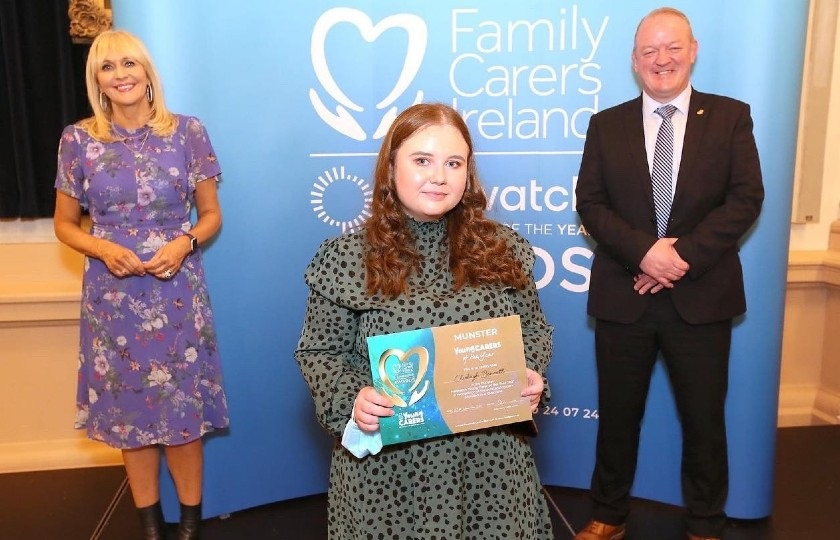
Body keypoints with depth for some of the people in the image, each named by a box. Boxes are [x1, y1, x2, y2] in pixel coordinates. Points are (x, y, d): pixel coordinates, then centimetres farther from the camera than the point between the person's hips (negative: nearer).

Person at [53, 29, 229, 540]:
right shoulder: (78, 139, 0)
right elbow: (65, 223, 8)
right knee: (129, 409, 10)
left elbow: (211, 214, 4)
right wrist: (104, 249, -12)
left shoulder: (188, 132, -2)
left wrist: (184, 244, -15)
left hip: (178, 291, -1)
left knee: (184, 407, 5)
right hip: (113, 295, 1)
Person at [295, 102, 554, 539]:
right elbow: (318, 351, -1)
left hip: (489, 458, 3)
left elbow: (534, 330, 9)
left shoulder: (502, 249, 1)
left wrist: (531, 377, -10)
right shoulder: (346, 258, -6)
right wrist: (350, 399, -18)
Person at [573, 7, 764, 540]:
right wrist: (643, 251, -16)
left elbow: (746, 198, -5)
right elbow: (590, 202, -1)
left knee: (704, 419, 10)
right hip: (624, 295, 1)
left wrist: (685, 255, -16)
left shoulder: (731, 116, 4)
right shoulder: (606, 125, 6)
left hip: (701, 296, 0)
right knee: (618, 414, 11)